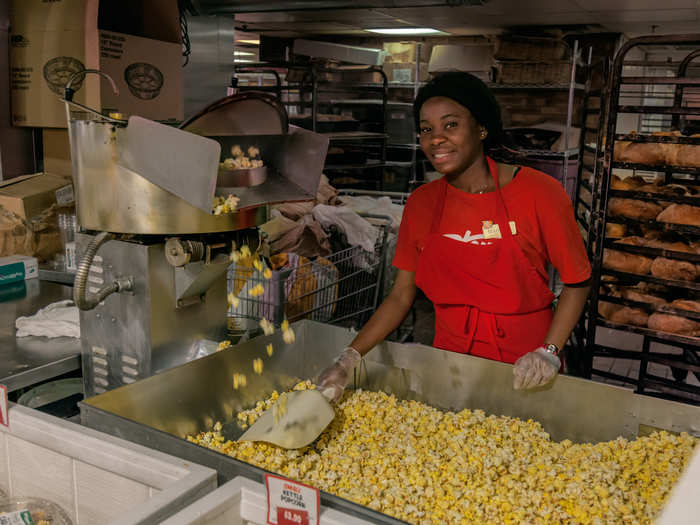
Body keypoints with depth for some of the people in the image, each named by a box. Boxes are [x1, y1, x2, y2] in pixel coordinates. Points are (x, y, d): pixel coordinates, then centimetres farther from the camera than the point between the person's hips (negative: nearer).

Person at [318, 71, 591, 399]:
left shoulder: (539, 193, -14)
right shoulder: (420, 203, -2)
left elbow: (577, 282, -6)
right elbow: (401, 296, 0)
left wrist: (549, 353, -18)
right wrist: (349, 359, -10)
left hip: (523, 372, -3)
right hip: (450, 358, 3)